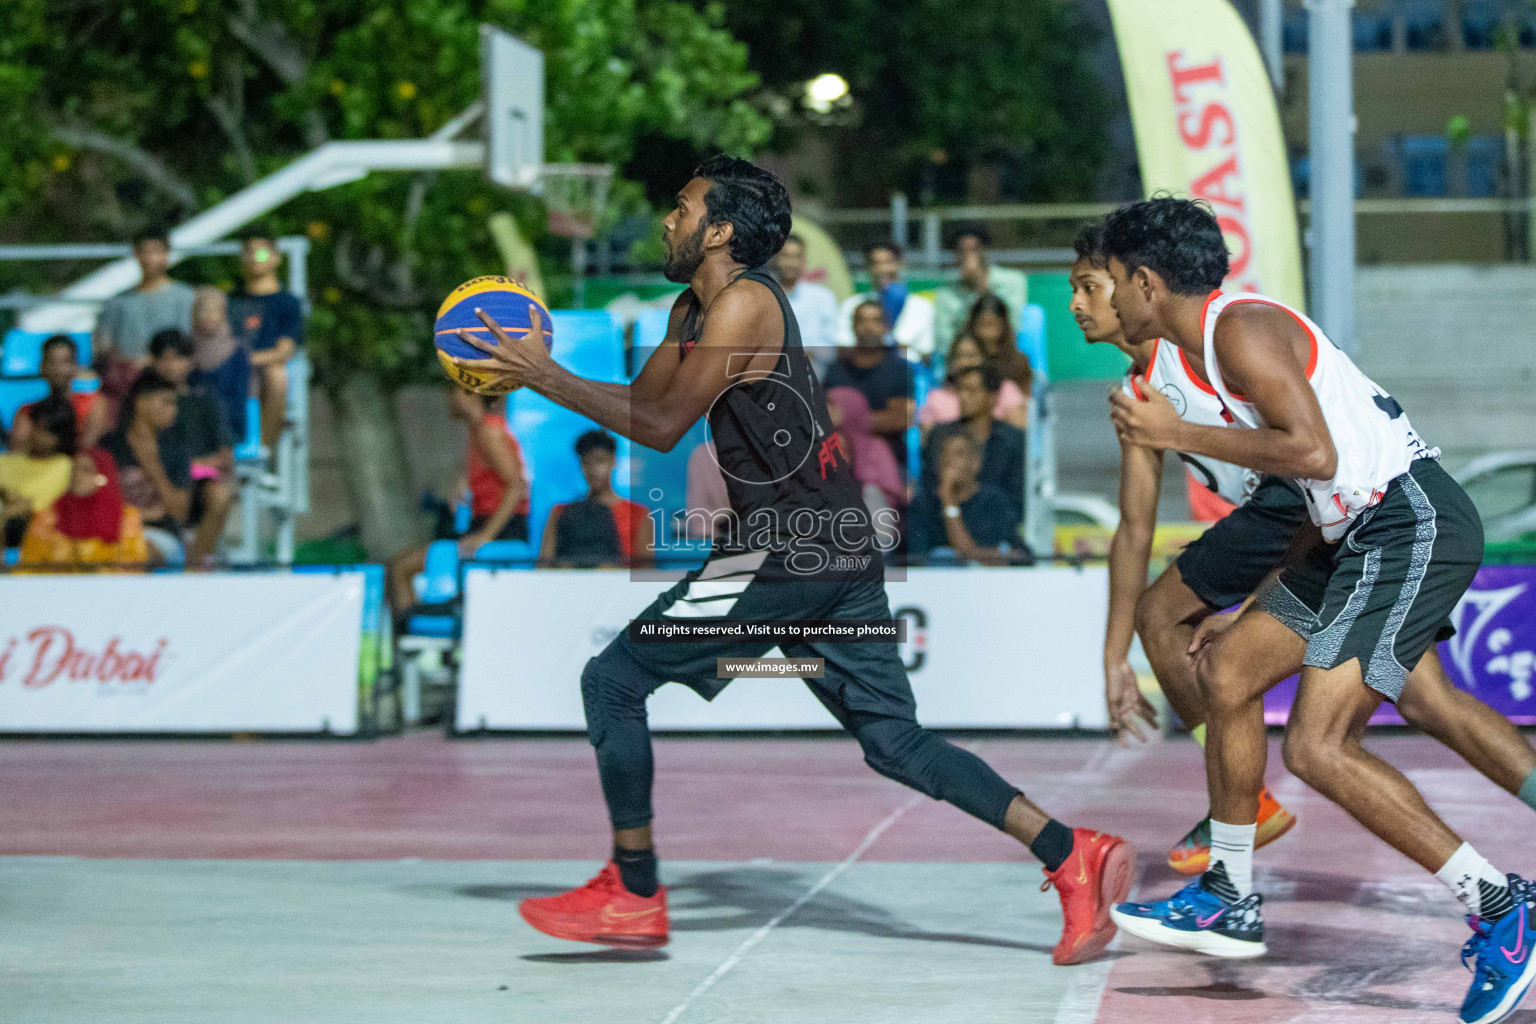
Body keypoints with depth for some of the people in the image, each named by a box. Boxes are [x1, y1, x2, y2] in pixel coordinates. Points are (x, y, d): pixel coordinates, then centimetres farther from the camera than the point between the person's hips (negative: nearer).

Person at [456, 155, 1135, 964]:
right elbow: (640, 401, 23)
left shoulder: (743, 305, -11)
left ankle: (633, 894, 7)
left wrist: (546, 376, -9)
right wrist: (535, 367, 12)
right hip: (841, 551, 10)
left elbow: (662, 426, -13)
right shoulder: (693, 310, 18)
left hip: (789, 551, -10)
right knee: (896, 742, 7)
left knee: (612, 682, 0)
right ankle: (1074, 857, -3)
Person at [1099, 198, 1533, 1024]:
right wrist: (1251, 607, 29)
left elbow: (1313, 453, -24)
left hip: (1411, 527, -11)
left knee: (1317, 747, -18)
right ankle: (1228, 901, 28)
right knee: (1226, 670, 17)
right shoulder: (1213, 340, 20)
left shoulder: (1242, 328, -12)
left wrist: (1178, 435, -14)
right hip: (1361, 531, 11)